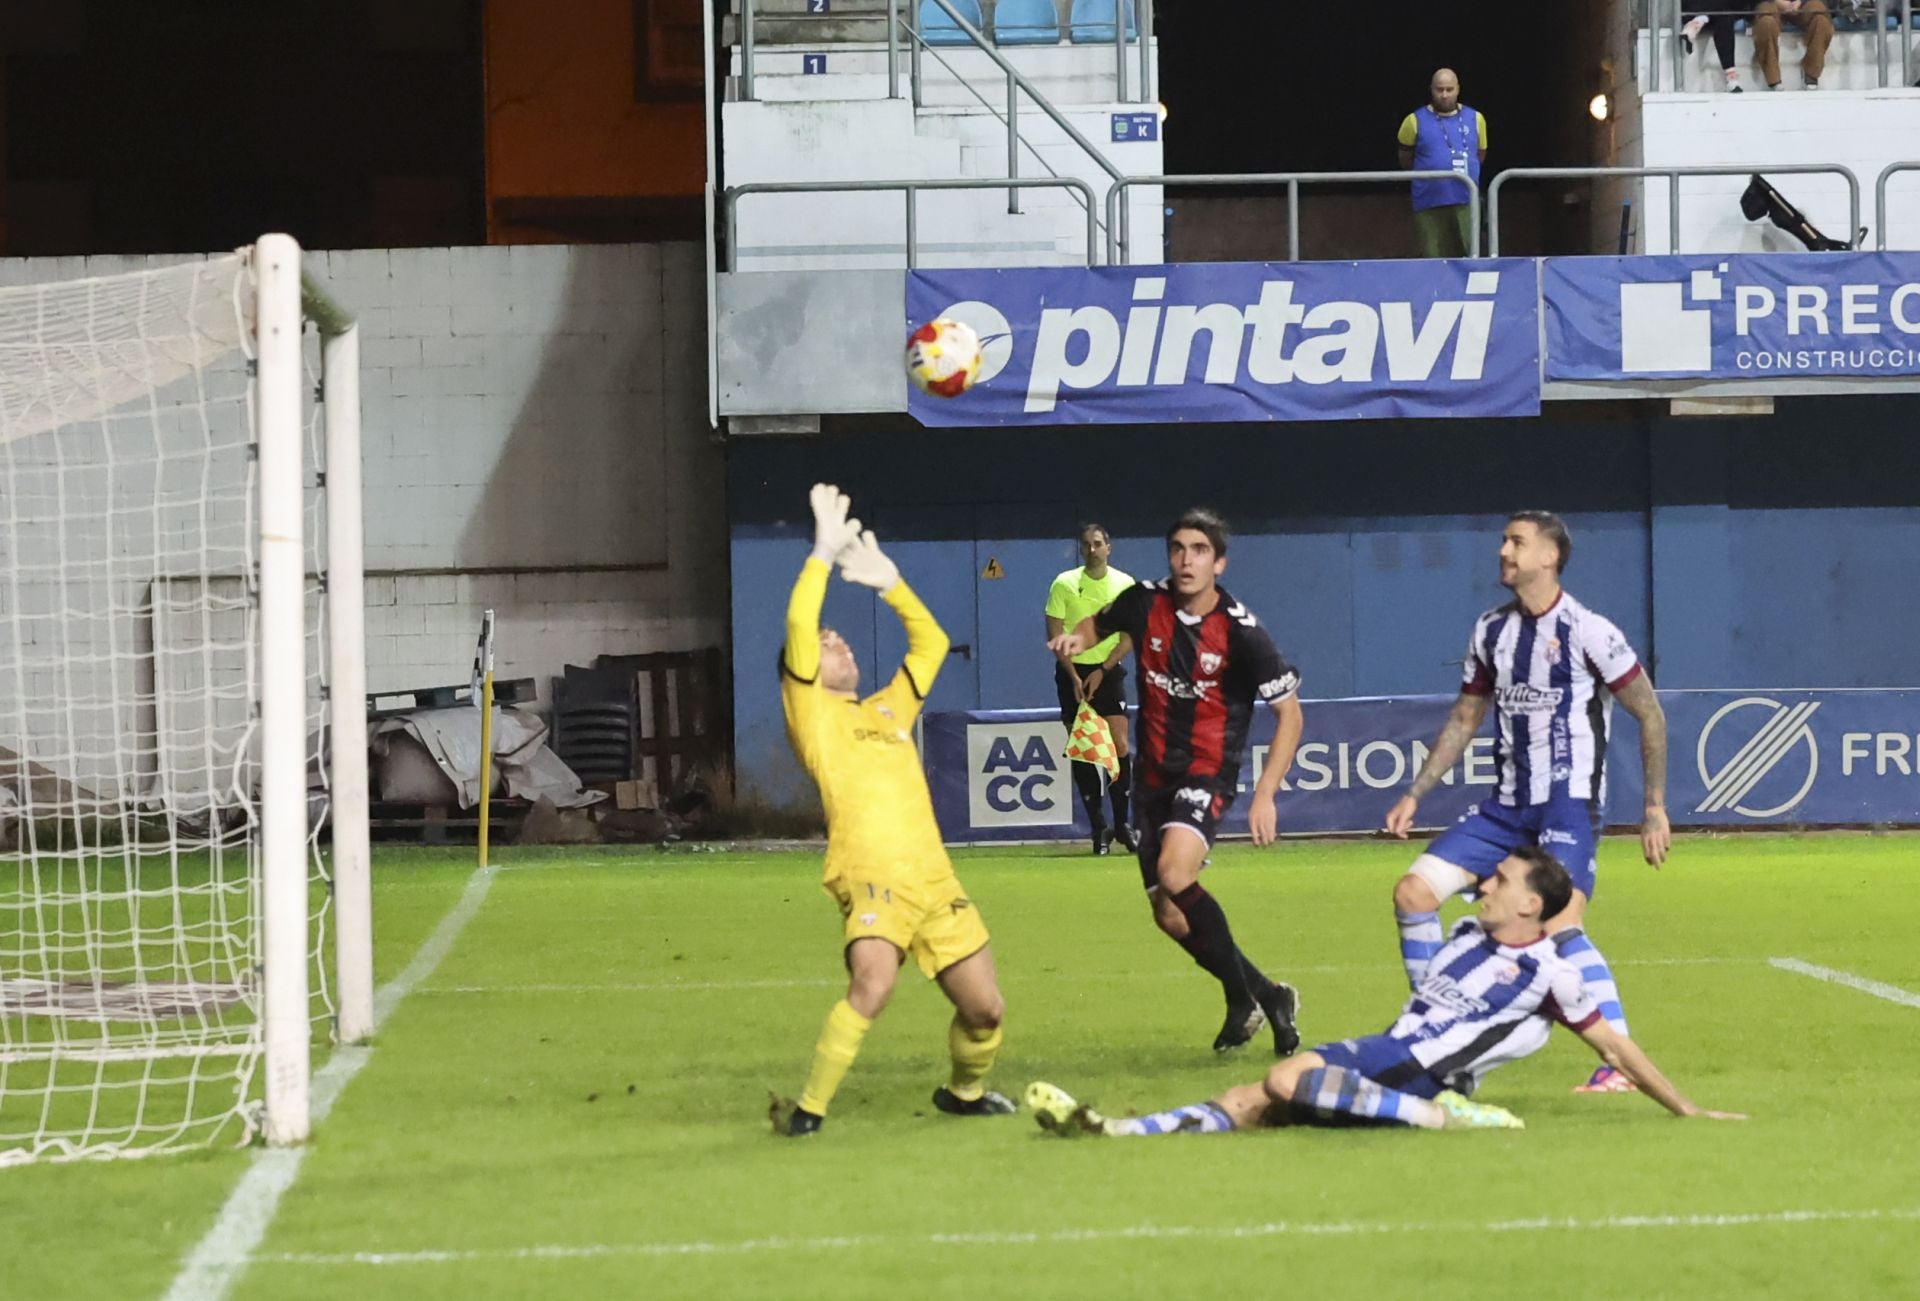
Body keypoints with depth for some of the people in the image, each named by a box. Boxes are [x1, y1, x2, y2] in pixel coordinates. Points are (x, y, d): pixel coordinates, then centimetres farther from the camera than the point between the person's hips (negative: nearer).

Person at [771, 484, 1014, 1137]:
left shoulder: (888, 711, 26)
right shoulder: (811, 713, 8)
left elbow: (931, 643, 34)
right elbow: (798, 629, -5)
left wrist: (890, 582, 28)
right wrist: (823, 554, 0)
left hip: (935, 880, 7)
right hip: (871, 879, -7)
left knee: (985, 1007, 6)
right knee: (871, 987, -30)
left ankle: (964, 1091, 35)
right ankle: (807, 1109, -21)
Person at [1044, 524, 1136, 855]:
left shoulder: (1125, 585, 1)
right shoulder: (1064, 584, -2)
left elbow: (1129, 636, 0)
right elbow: (1055, 635, -2)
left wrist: (1102, 671, -9)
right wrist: (1075, 676, -9)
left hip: (1108, 672, 0)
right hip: (1073, 672, 0)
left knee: (1119, 745, -10)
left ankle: (1121, 824, -1)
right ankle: (1098, 828, 3)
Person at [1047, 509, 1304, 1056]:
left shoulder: (1241, 632, -15)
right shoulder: (1145, 603, -3)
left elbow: (1289, 712, -8)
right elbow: (1098, 624, 20)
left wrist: (1265, 794, -17)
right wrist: (1076, 638, -5)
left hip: (1207, 775, -6)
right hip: (1153, 775, 6)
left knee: (1175, 875, -31)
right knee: (1170, 917, 6)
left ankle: (1243, 1000, -15)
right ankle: (1261, 994, 27)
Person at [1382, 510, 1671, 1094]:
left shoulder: (1587, 631, -10)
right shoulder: (1491, 631, 10)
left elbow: (1650, 715, -5)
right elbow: (1464, 719, 20)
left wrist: (1655, 808, -7)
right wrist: (1414, 794, 15)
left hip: (1569, 804, -7)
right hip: (1508, 805, 7)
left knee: (1559, 926, -25)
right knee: (1412, 892, -1)